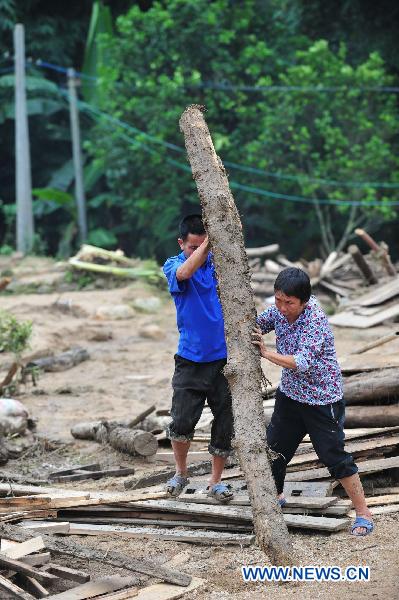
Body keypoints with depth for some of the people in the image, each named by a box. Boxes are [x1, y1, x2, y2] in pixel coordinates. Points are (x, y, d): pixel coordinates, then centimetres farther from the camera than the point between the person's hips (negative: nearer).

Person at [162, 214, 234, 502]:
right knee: (182, 421, -8)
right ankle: (181, 472, 18)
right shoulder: (173, 266, -4)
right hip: (191, 359, -2)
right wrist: (207, 241, -30)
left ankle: (216, 480, 21)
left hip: (224, 357, 2)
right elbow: (183, 273, -26)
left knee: (225, 424, 5)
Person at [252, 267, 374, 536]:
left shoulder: (316, 320, -27)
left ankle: (364, 514, 8)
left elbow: (302, 363, -35)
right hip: (290, 393, 7)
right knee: (274, 448, 16)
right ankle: (276, 496, 42)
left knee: (335, 456, -4)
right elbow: (257, 325, 10)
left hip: (323, 400, -7)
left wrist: (267, 353, -38)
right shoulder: (278, 310, -7)